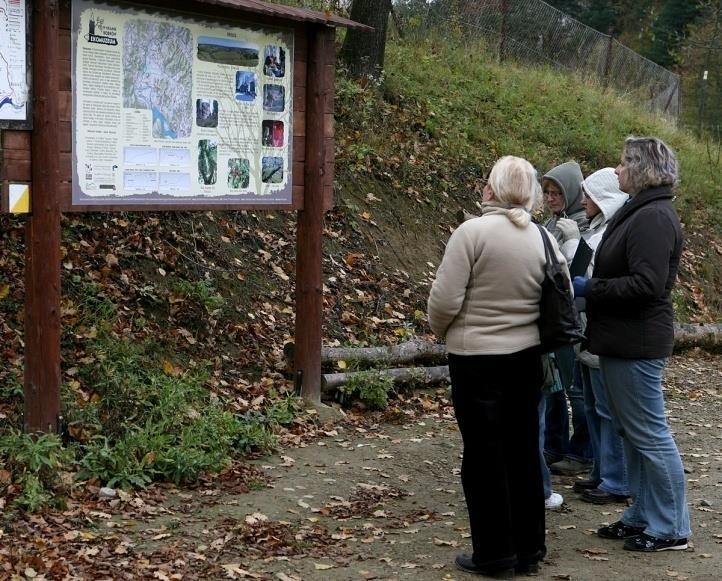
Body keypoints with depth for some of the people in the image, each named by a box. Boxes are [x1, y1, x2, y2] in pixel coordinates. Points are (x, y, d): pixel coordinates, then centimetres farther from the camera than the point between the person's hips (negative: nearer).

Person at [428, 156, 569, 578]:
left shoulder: (473, 231, -15)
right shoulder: (545, 239, 1)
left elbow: (445, 300, -16)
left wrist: (442, 330, 5)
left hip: (477, 358, -5)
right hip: (527, 357, 5)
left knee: (485, 457, 5)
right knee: (523, 452, 14)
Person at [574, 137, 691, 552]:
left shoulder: (653, 218, -18)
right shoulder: (640, 212, 14)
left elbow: (646, 284, -26)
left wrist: (589, 288, -19)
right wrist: (592, 287, 9)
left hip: (636, 345, -10)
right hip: (625, 341, 10)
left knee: (649, 434, -2)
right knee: (633, 432, 17)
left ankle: (670, 528, 9)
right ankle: (643, 516, 27)